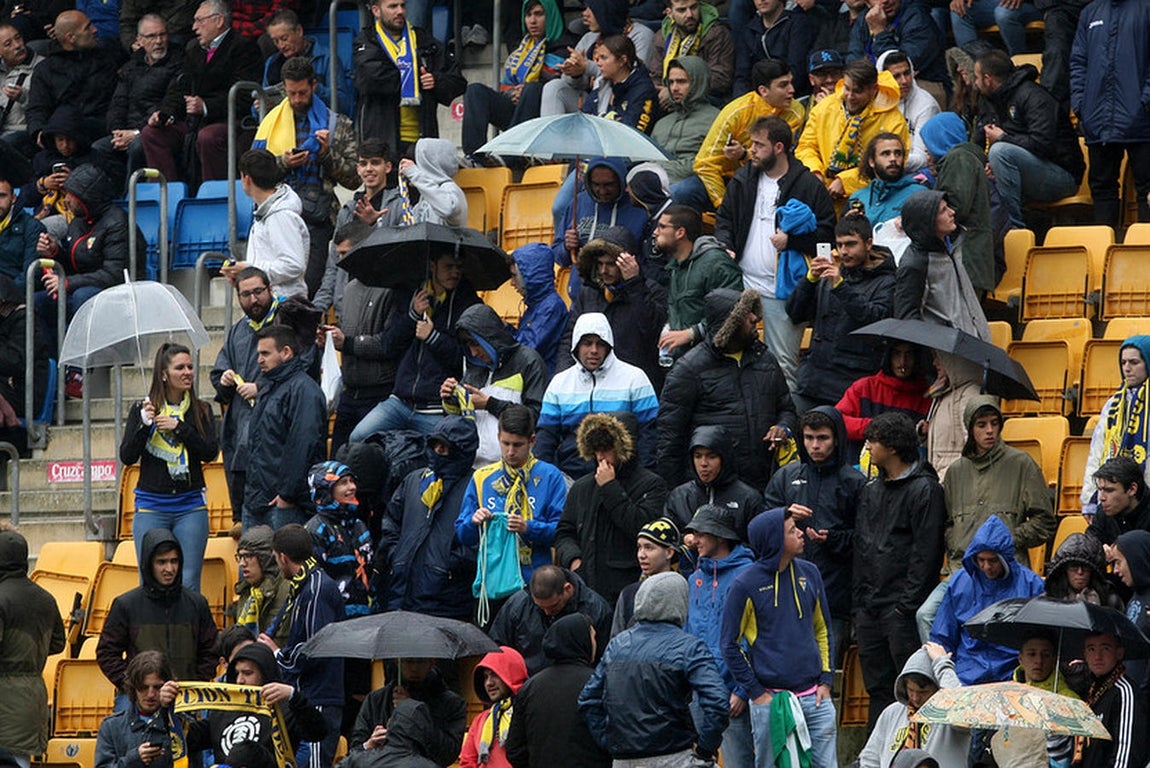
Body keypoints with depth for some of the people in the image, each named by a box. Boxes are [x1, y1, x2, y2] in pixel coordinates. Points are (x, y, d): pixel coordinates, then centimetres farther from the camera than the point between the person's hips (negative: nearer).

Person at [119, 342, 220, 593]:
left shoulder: (201, 411, 6)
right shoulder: (143, 410, 5)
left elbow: (211, 452, -4)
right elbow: (127, 457, -1)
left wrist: (180, 428, -13)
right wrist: (144, 425, -16)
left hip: (190, 506, 0)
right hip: (151, 506, 0)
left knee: (189, 583, -2)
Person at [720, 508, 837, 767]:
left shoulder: (809, 573, 7)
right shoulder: (746, 585, -8)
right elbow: (729, 644, -3)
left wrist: (826, 680, 8)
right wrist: (756, 693, -6)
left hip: (814, 698, 4)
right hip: (770, 700, -4)